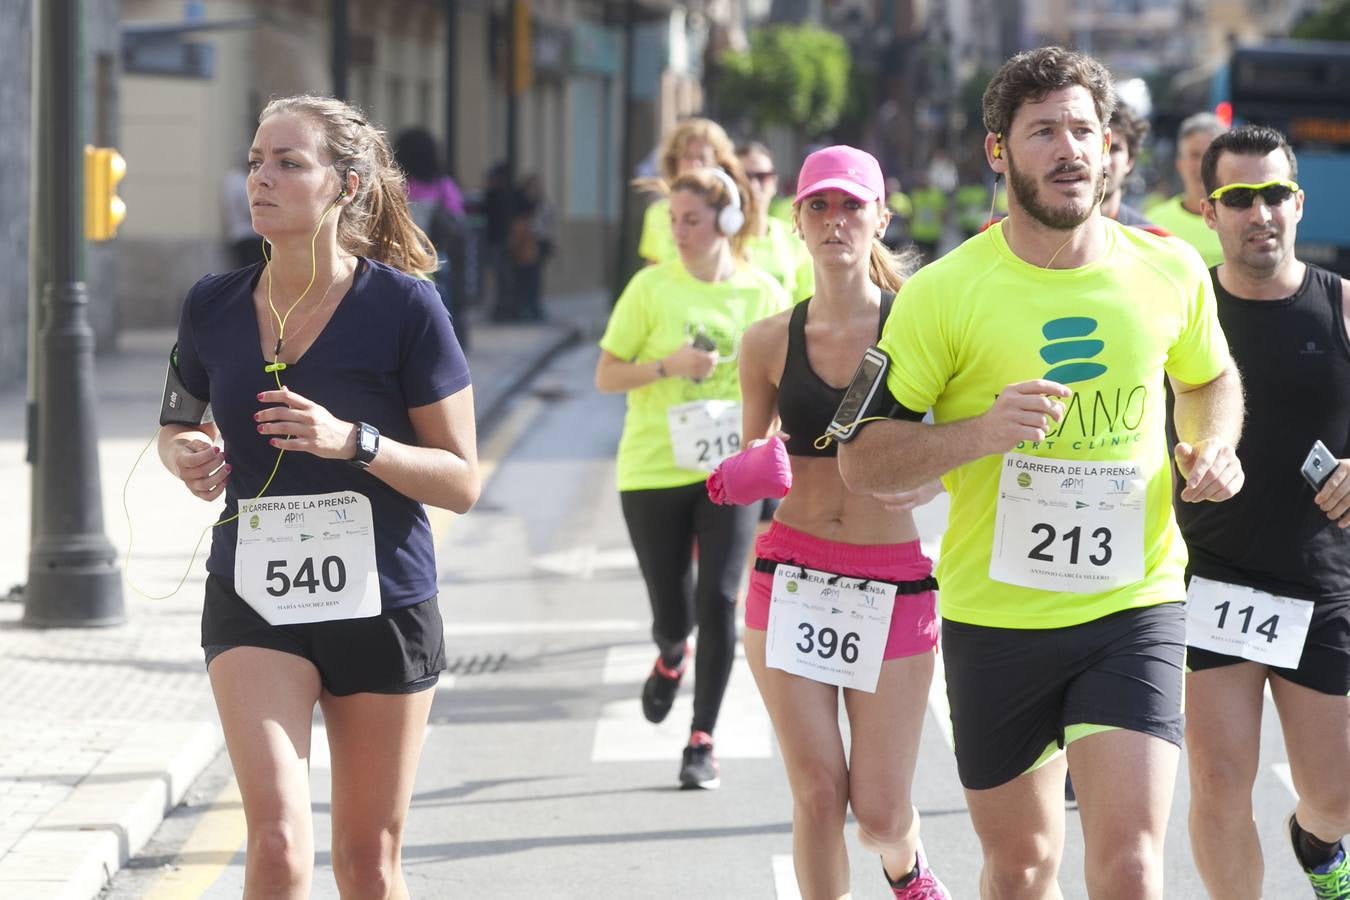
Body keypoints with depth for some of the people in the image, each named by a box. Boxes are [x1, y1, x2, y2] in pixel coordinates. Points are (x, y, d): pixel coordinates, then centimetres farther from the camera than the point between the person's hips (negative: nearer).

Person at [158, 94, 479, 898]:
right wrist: (185, 455, -6)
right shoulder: (215, 307, 0)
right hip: (253, 603, 1)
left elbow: (462, 481, -8)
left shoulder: (403, 306, -10)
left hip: (382, 603, -1)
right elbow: (177, 425, 18)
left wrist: (352, 442, -23)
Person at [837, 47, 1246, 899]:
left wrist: (1213, 445, -2)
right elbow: (862, 460, -6)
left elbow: (1212, 379, 21)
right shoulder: (944, 293, -9)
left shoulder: (1171, 273, -1)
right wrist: (983, 432, -22)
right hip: (995, 618, 0)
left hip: (1134, 608, 0)